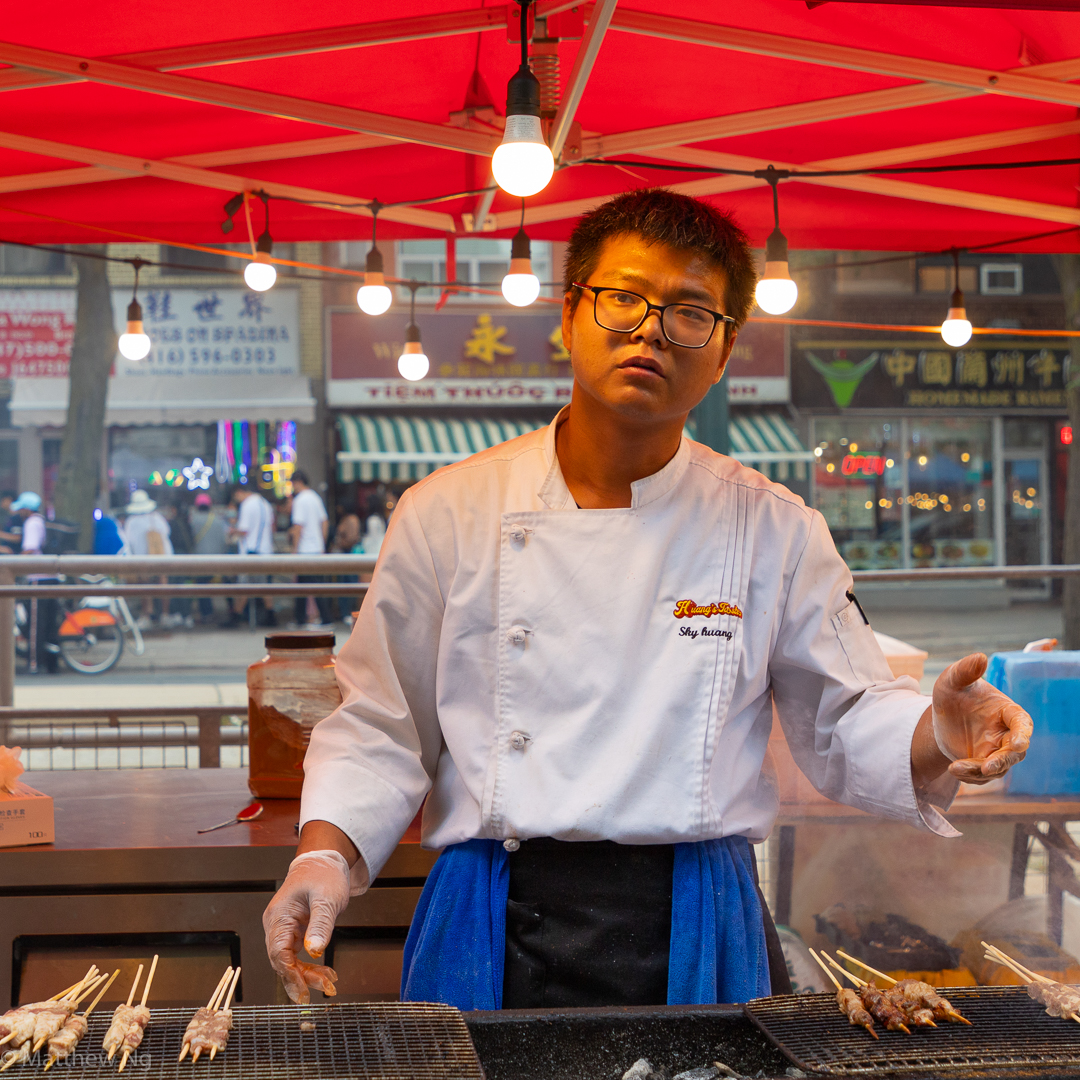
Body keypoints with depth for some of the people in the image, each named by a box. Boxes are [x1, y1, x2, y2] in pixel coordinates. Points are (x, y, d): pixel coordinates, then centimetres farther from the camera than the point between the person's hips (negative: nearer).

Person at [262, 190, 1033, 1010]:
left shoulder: (774, 532, 3)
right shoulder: (446, 513, 1)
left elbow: (846, 721, 6)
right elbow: (381, 722, 6)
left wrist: (937, 737, -14)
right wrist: (325, 856, -8)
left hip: (697, 941, 1)